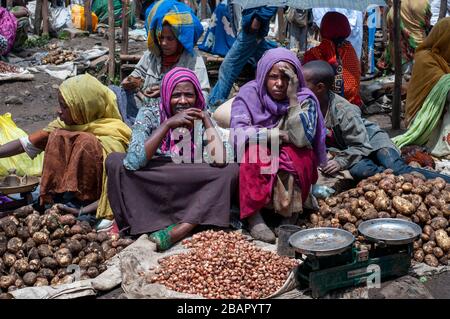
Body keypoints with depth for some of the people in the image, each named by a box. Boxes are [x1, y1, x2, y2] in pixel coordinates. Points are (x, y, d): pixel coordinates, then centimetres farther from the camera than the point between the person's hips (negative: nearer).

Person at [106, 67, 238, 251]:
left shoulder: (202, 122, -2)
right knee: (115, 161, -22)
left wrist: (206, 119, -14)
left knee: (231, 169, -20)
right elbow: (134, 161, -24)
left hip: (191, 196, 1)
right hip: (148, 197, -1)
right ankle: (156, 228, -24)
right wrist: (168, 123, -25)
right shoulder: (149, 116, -6)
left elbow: (218, 161, -20)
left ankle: (182, 229, -32)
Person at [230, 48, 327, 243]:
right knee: (254, 149, -31)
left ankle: (290, 215, -23)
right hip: (255, 167, 0)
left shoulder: (305, 99, -8)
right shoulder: (249, 93, -8)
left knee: (294, 153, -30)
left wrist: (293, 97, -25)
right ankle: (254, 217, -29)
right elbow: (238, 133, -23)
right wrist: (282, 136, -20)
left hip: (295, 169, 0)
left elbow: (302, 139, -24)